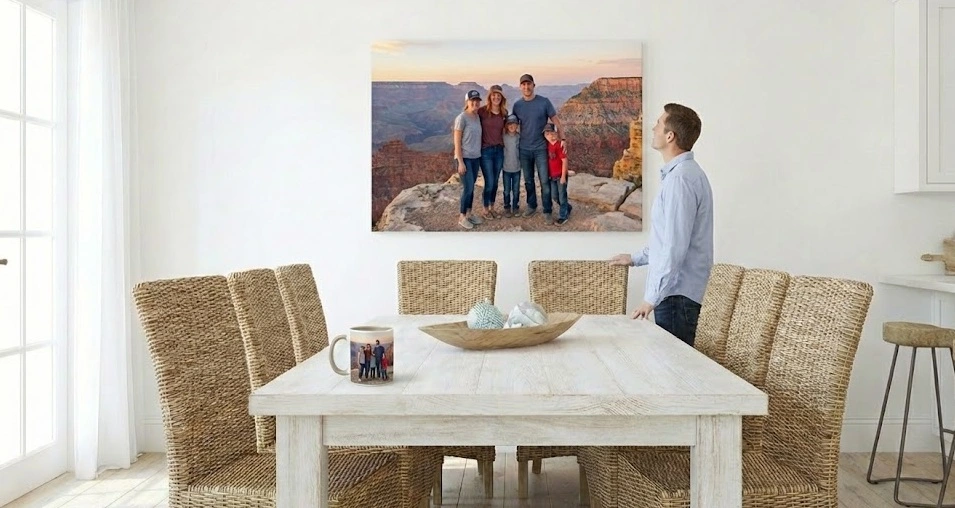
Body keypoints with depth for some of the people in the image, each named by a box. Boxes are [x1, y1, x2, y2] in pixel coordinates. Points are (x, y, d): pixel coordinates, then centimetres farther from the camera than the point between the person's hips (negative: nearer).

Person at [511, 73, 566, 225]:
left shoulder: (544, 102, -7)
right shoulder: (517, 105, 0)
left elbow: (555, 120, -3)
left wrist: (563, 138, -11)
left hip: (541, 148, -2)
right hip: (524, 149, 3)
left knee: (544, 181, -2)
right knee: (528, 180, 13)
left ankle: (547, 212, 7)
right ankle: (531, 205, 31)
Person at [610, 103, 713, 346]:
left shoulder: (680, 178, -18)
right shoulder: (684, 172, 15)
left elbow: (675, 246, -22)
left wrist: (652, 297, -19)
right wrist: (636, 258, 30)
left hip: (676, 292, -10)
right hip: (676, 290, 10)